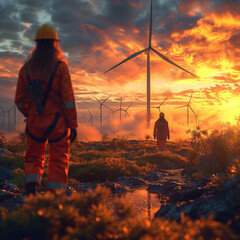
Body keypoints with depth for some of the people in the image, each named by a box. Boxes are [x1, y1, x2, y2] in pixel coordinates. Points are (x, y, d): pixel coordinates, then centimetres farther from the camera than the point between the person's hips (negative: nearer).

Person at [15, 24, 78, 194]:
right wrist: (73, 125, -6)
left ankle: (31, 189, -3)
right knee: (59, 161, 8)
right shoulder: (60, 66, -7)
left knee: (33, 159, 18)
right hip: (57, 121, -3)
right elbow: (68, 99, -12)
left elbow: (19, 100, 6)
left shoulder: (26, 68, 4)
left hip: (34, 122, 3)